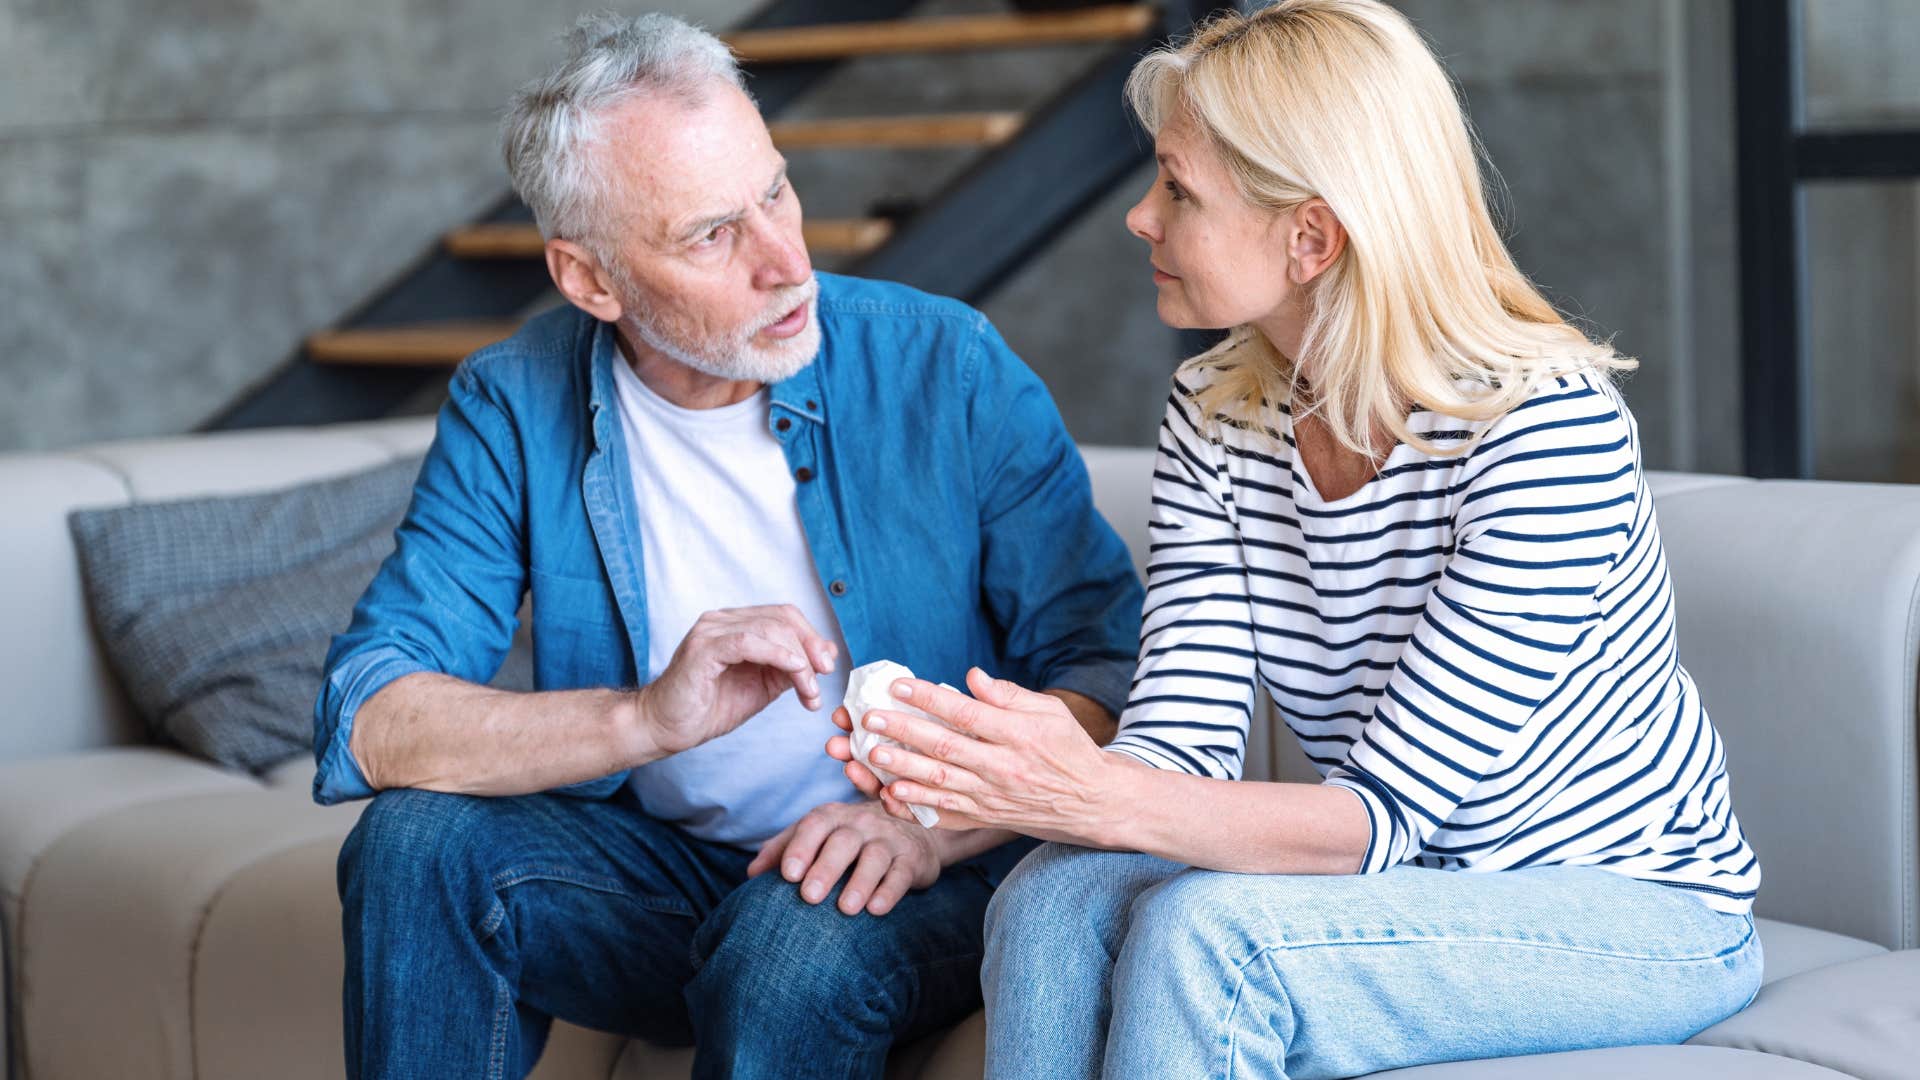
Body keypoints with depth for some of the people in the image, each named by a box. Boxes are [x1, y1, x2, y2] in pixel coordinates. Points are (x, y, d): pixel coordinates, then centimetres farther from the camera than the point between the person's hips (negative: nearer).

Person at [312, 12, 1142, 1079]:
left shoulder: (949, 367, -11)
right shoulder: (514, 407, -6)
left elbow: (1110, 671, -10)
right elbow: (370, 722, -14)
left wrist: (932, 824, -29)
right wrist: (647, 719, -29)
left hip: (932, 879, -3)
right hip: (656, 861, 3)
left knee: (796, 941, -36)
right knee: (418, 843, -23)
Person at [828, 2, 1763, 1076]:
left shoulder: (1551, 424, -24)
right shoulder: (1216, 416, -1)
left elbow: (1386, 813, -26)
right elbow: (1182, 741, -9)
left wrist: (1098, 799, -41)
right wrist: (970, 788, -30)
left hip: (1643, 913, -6)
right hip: (1425, 895, 6)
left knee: (1203, 932, -31)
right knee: (1053, 900, -22)